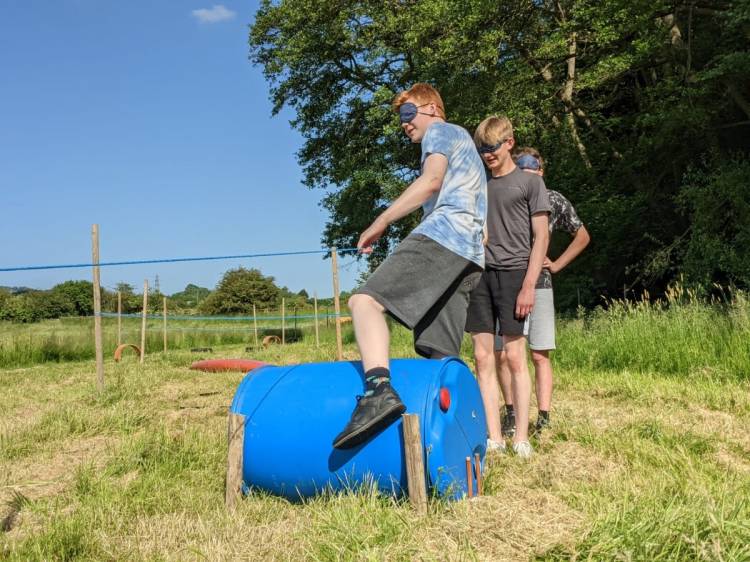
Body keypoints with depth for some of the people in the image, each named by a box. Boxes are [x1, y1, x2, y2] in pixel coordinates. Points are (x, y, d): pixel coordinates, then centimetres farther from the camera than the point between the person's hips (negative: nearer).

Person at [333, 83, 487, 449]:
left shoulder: (441, 132, 11)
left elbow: (431, 181, -9)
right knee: (440, 355, 6)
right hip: (471, 254, 10)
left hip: (441, 236, -10)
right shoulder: (465, 146, 38)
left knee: (365, 300, -23)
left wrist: (381, 221, -10)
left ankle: (379, 391, -45)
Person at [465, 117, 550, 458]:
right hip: (478, 275, 4)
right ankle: (493, 437, 5)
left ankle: (521, 437, 4)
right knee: (483, 358, 0)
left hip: (513, 273, -4)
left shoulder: (530, 182, 5)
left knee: (515, 357, -4)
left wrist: (528, 285, -9)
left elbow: (541, 237, 0)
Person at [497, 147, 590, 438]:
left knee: (540, 355, 0)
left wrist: (556, 264, 10)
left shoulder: (554, 201, 7)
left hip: (538, 284, 0)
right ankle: (511, 414, 15)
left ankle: (543, 418, 5)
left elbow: (582, 236, 19)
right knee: (502, 354, 1)